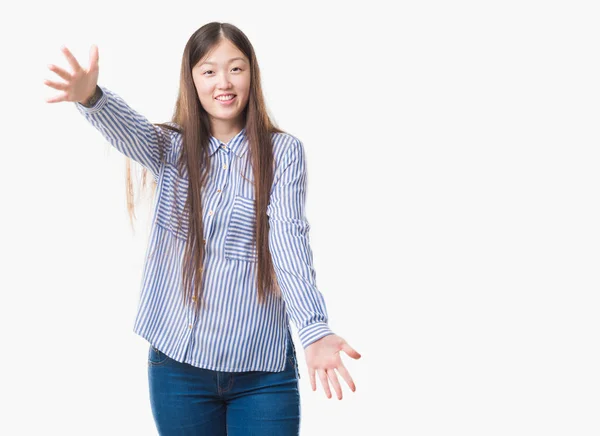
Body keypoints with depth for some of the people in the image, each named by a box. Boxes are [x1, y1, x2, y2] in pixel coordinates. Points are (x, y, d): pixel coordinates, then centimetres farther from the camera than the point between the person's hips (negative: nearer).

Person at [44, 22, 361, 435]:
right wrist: (90, 96, -40)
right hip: (178, 359, 2)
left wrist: (314, 331, -31)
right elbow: (128, 129, -16)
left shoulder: (283, 151, -2)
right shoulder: (172, 149, 5)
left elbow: (289, 239, -15)